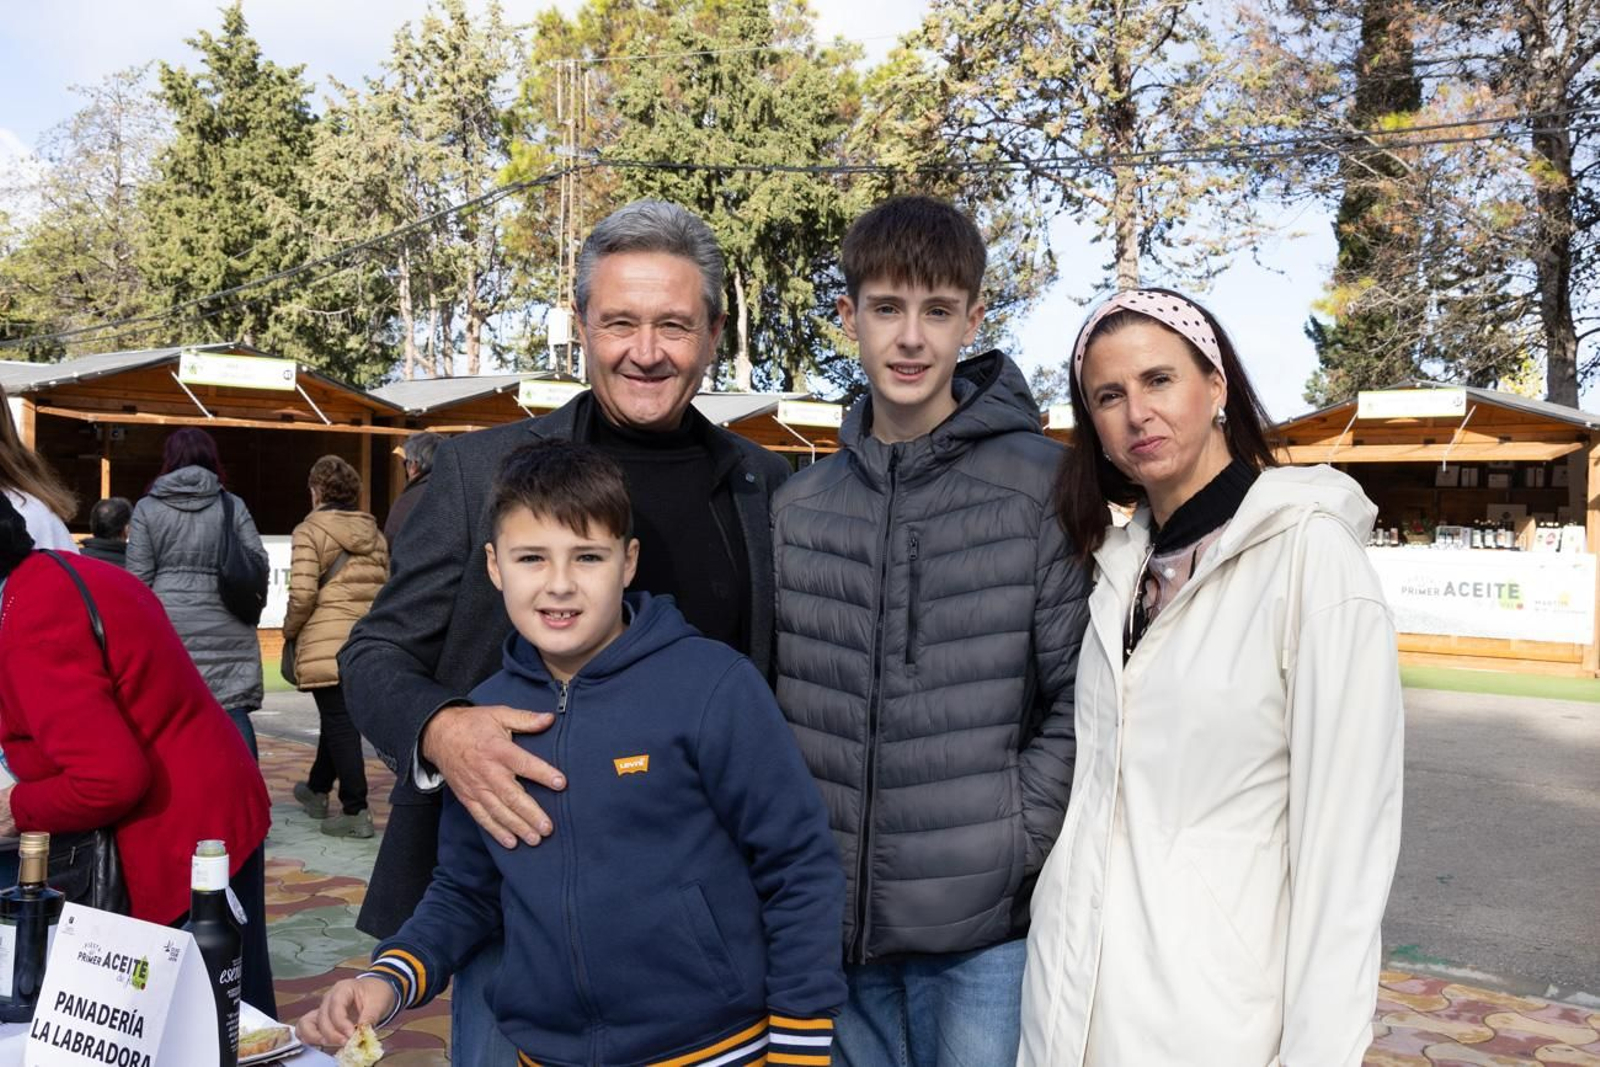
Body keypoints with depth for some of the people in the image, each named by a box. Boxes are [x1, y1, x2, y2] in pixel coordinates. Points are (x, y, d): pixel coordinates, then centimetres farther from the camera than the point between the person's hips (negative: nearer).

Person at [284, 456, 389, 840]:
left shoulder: (310, 531, -6)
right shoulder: (373, 532, 14)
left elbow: (302, 593, -12)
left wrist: (290, 629, 4)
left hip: (326, 642, -6)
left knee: (339, 723, -4)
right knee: (339, 718, 20)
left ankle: (355, 811, -6)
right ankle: (317, 790, 39)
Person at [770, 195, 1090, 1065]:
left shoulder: (1041, 484, -6)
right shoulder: (800, 505, 7)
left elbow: (1082, 697, -7)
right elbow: (773, 700, 11)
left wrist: (1012, 846, -11)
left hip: (983, 926, -4)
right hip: (831, 922, 4)